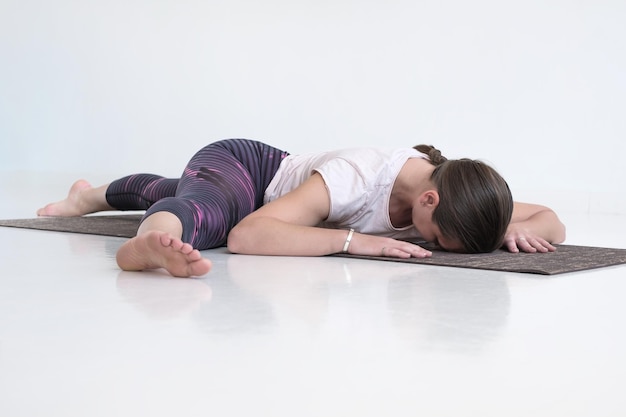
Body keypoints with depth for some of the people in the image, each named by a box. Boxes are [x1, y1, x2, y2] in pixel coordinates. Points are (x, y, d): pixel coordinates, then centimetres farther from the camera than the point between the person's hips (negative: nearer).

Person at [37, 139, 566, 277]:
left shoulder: (454, 190, -23)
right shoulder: (360, 177, -43)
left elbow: (553, 222, -14)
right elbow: (246, 235, -50)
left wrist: (518, 230, -38)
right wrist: (354, 239, -54)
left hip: (279, 172, 7)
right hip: (238, 162, -7)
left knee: (166, 191, 36)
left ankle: (92, 196, 61)